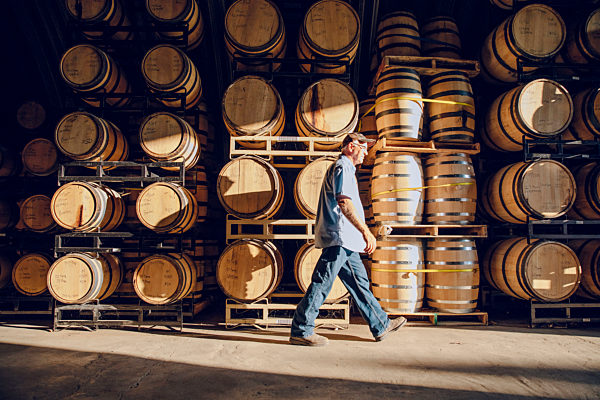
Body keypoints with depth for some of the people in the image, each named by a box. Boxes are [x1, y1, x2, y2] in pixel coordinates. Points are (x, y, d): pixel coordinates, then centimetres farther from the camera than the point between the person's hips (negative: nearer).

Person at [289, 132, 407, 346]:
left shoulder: (344, 169, 24)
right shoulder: (342, 168, -9)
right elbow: (344, 203, -23)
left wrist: (362, 232, 30)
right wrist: (366, 231, -26)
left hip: (345, 240, 11)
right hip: (338, 238, -11)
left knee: (359, 282, 14)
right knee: (321, 284, -6)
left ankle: (381, 325, 23)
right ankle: (301, 331, 1)